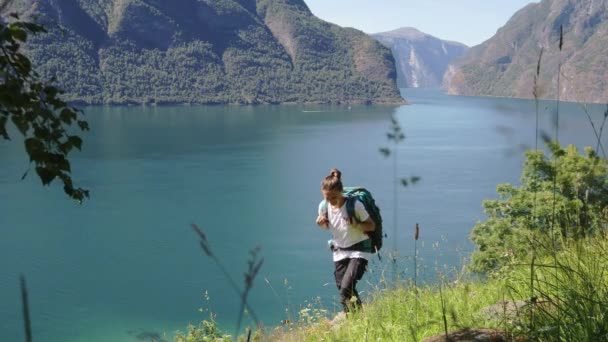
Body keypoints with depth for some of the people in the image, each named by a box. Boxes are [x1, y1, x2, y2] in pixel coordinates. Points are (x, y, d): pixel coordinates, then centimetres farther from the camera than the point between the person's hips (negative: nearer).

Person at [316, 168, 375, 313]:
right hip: (339, 252, 5)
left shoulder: (355, 205, -21)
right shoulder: (323, 206, -8)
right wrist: (321, 223, -12)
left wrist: (356, 225, -29)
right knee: (342, 288, 6)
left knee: (346, 287, -20)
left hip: (358, 251, -5)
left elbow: (372, 226, -10)